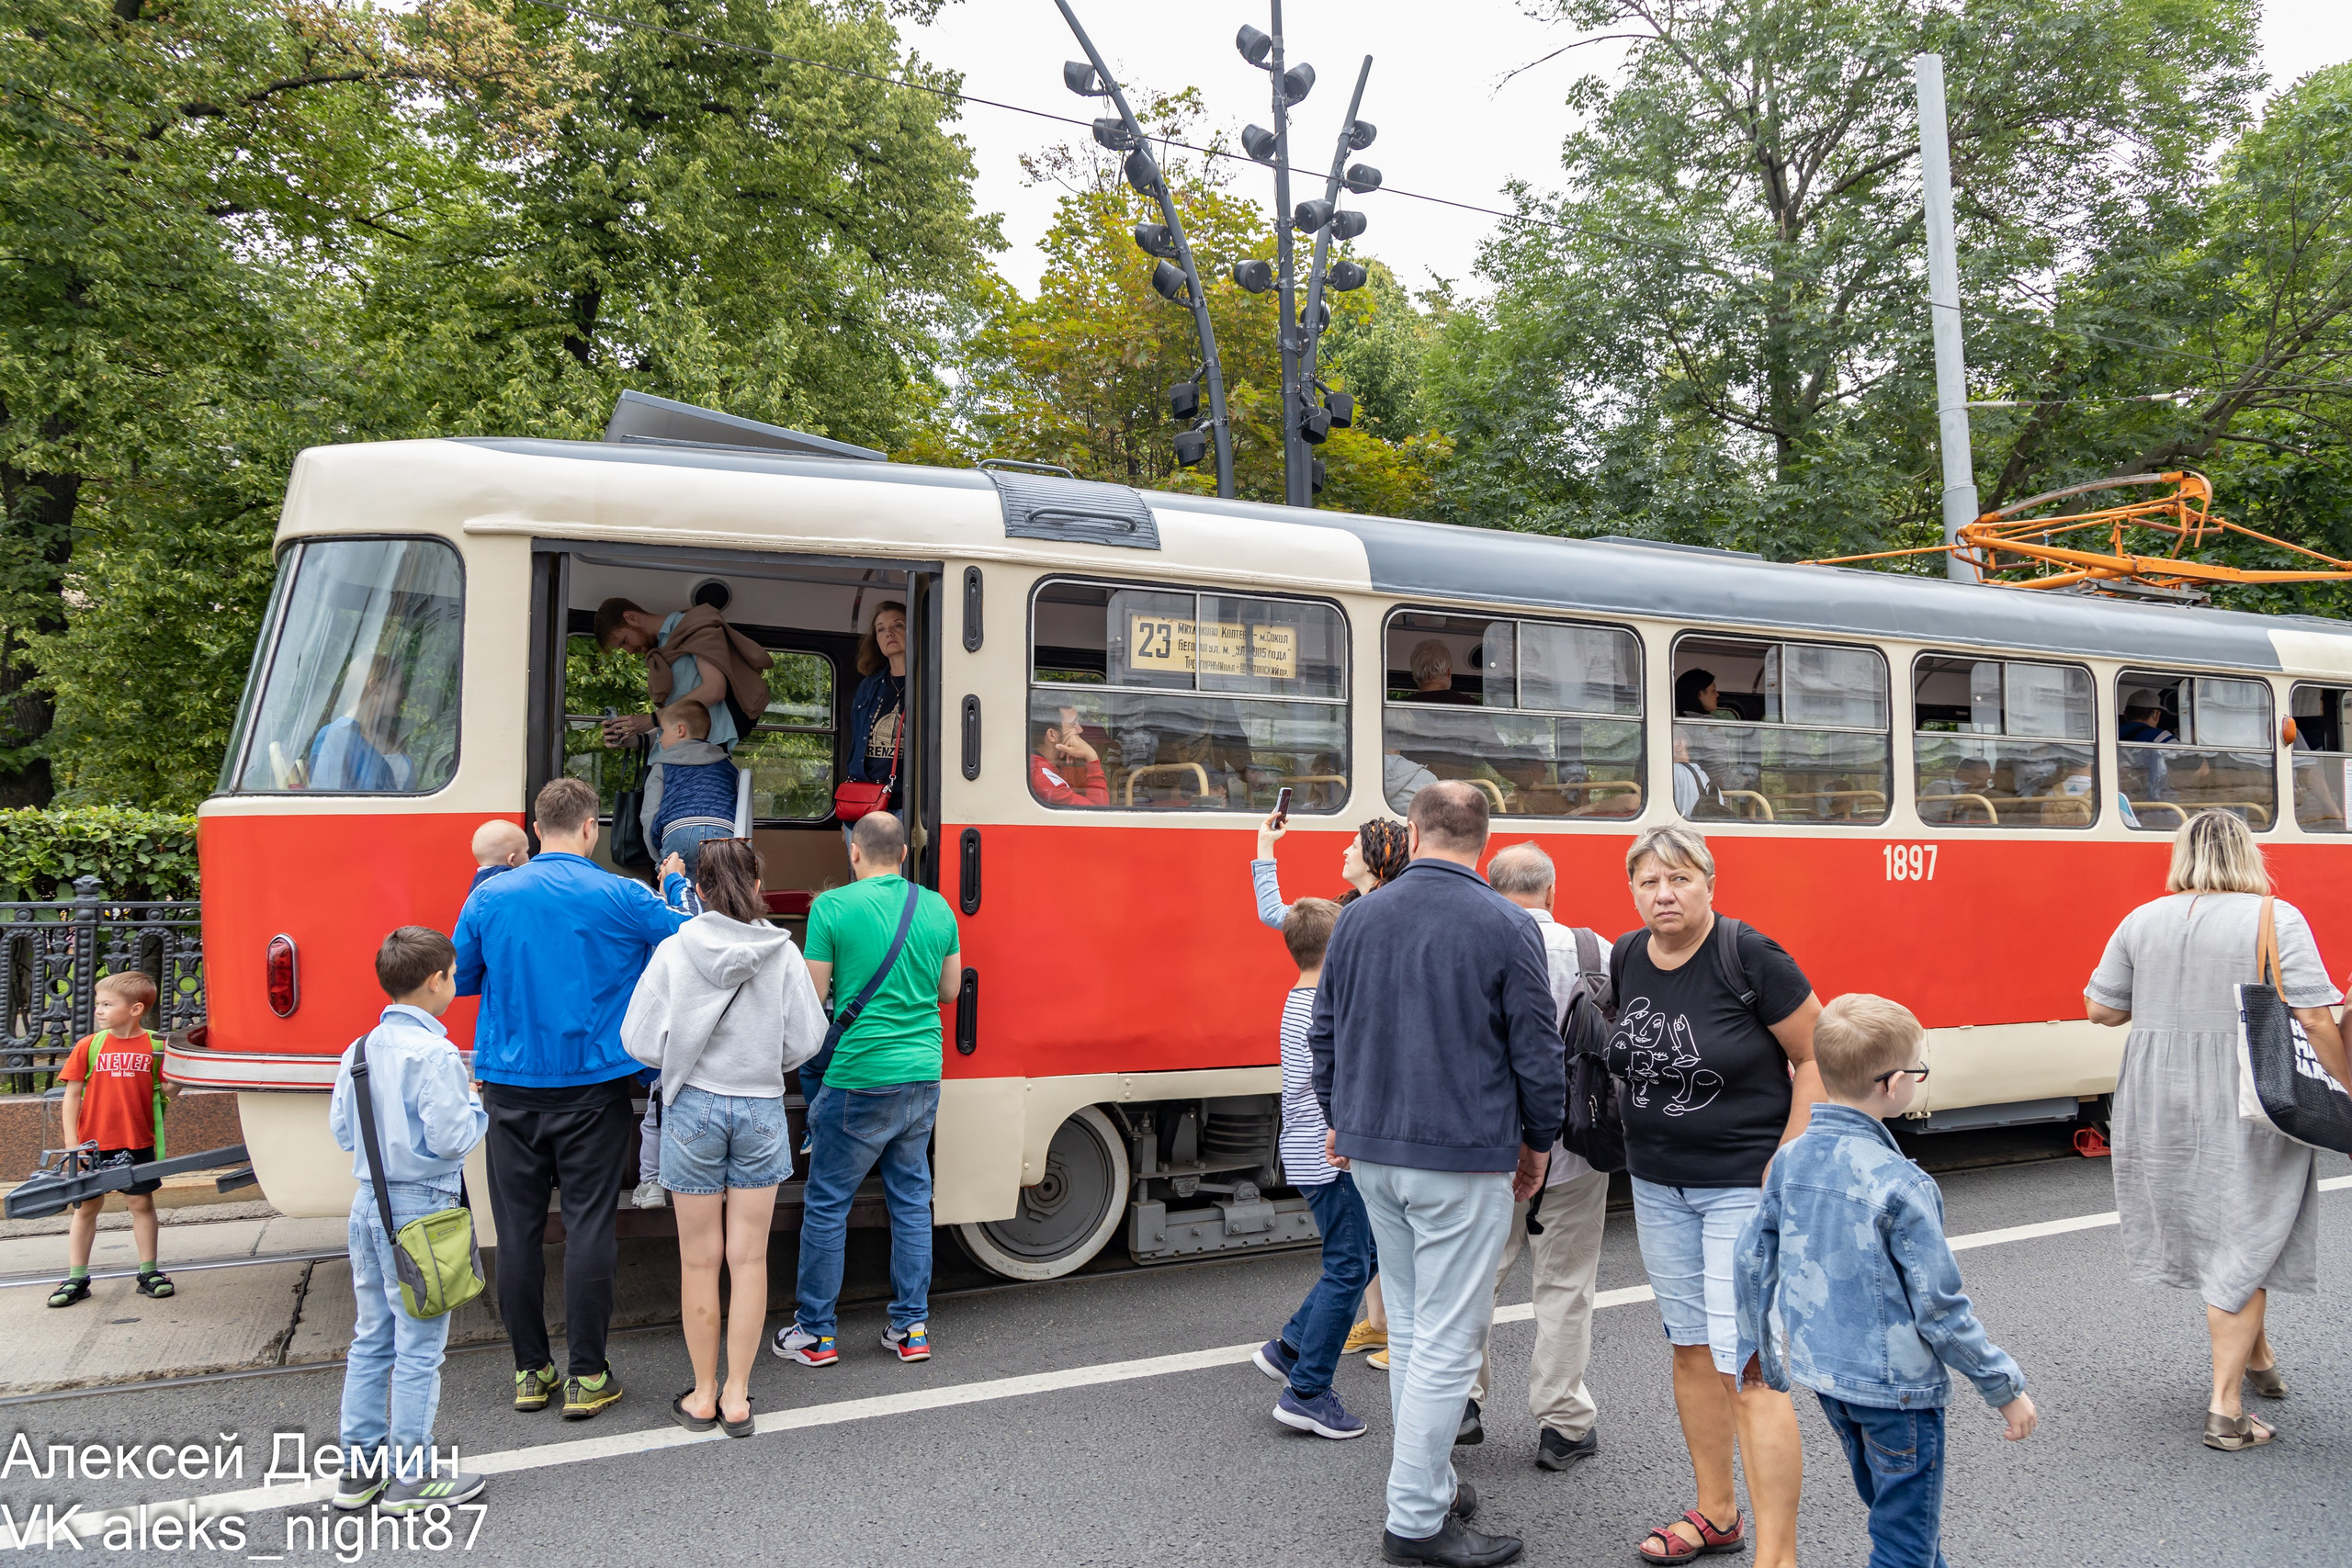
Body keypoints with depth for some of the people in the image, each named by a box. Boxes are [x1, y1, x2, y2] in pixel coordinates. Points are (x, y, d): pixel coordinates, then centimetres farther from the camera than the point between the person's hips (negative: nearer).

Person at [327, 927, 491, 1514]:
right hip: (421, 1210, -8)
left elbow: (341, 1130, 11)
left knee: (371, 1339, 17)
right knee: (419, 1348, 2)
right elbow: (450, 1137, -21)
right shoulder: (434, 1055, -18)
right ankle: (411, 1477, 10)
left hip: (368, 1204, 8)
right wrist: (476, 1108, -3)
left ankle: (359, 1470, 24)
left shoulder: (359, 1051, 6)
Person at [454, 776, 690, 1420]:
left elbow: (459, 979, 11)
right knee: (588, 1227, 3)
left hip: (511, 1092, 2)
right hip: (593, 1089, -2)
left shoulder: (490, 898, 0)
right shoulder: (623, 898, -7)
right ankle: (587, 1376, 8)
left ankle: (530, 1371, 18)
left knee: (519, 1229, 9)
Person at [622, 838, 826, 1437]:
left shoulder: (674, 951, -9)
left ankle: (703, 1395, 23)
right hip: (761, 1111, 0)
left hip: (693, 1108, 0)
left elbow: (641, 1043, -8)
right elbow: (805, 1041, -5)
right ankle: (736, 1396, 18)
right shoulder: (782, 952, -8)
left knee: (699, 1260, 12)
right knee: (749, 1258, 10)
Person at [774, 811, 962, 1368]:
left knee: (826, 1203, 8)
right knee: (911, 1198, 14)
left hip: (859, 1077, -5)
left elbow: (813, 996, -7)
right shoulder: (937, 907, 5)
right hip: (923, 1074, 5)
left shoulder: (832, 907, -9)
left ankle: (815, 1333, 16)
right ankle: (912, 1327, 19)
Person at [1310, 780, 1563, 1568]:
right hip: (1463, 1159, -5)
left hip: (1371, 1151, 6)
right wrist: (1538, 1140, 8)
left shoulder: (1358, 918, 4)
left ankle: (1428, 1481, 29)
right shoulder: (1507, 927, -9)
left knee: (1409, 1327, 18)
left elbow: (1325, 1031, 11)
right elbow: (1537, 1050, -6)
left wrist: (1339, 1118, 23)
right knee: (1447, 1341, 1)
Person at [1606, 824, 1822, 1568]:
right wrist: (1642, 1146, 13)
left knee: (1748, 1368, -8)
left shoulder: (1750, 957, -16)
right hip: (1658, 1186, 6)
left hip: (1745, 1186, -6)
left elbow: (1817, 1059, -11)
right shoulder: (1625, 960, 1)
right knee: (1690, 1347, 15)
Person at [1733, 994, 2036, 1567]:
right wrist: (2006, 1389, -5)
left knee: (1897, 1512, 26)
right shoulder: (1900, 1184, -23)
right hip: (1897, 1386, -7)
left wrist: (1760, 1352, 17)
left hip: (1824, 1372, 7)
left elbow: (1751, 1261, 3)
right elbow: (1939, 1308, -19)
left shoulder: (1791, 1159, -4)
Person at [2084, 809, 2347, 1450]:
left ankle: (2257, 1358, 38)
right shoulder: (2276, 918, -9)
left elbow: (2100, 1008, 4)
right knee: (2245, 1247, 5)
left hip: (2161, 1110, 3)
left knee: (2204, 1232, 21)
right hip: (2253, 1111, -3)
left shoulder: (2142, 921, 1)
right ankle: (2226, 1411, 8)